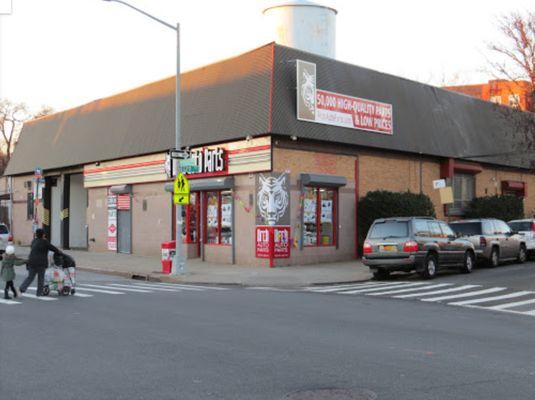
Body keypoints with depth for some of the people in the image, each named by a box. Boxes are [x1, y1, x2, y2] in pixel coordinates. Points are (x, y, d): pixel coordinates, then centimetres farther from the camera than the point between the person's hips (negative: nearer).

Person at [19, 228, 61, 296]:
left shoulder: (34, 241, 13)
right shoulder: (44, 241, -8)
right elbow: (52, 248, -1)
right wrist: (59, 252, 17)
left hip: (32, 262, 5)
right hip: (41, 263, -5)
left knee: (30, 277, 9)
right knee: (41, 278, 9)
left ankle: (21, 288, -10)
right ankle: (39, 292, 13)